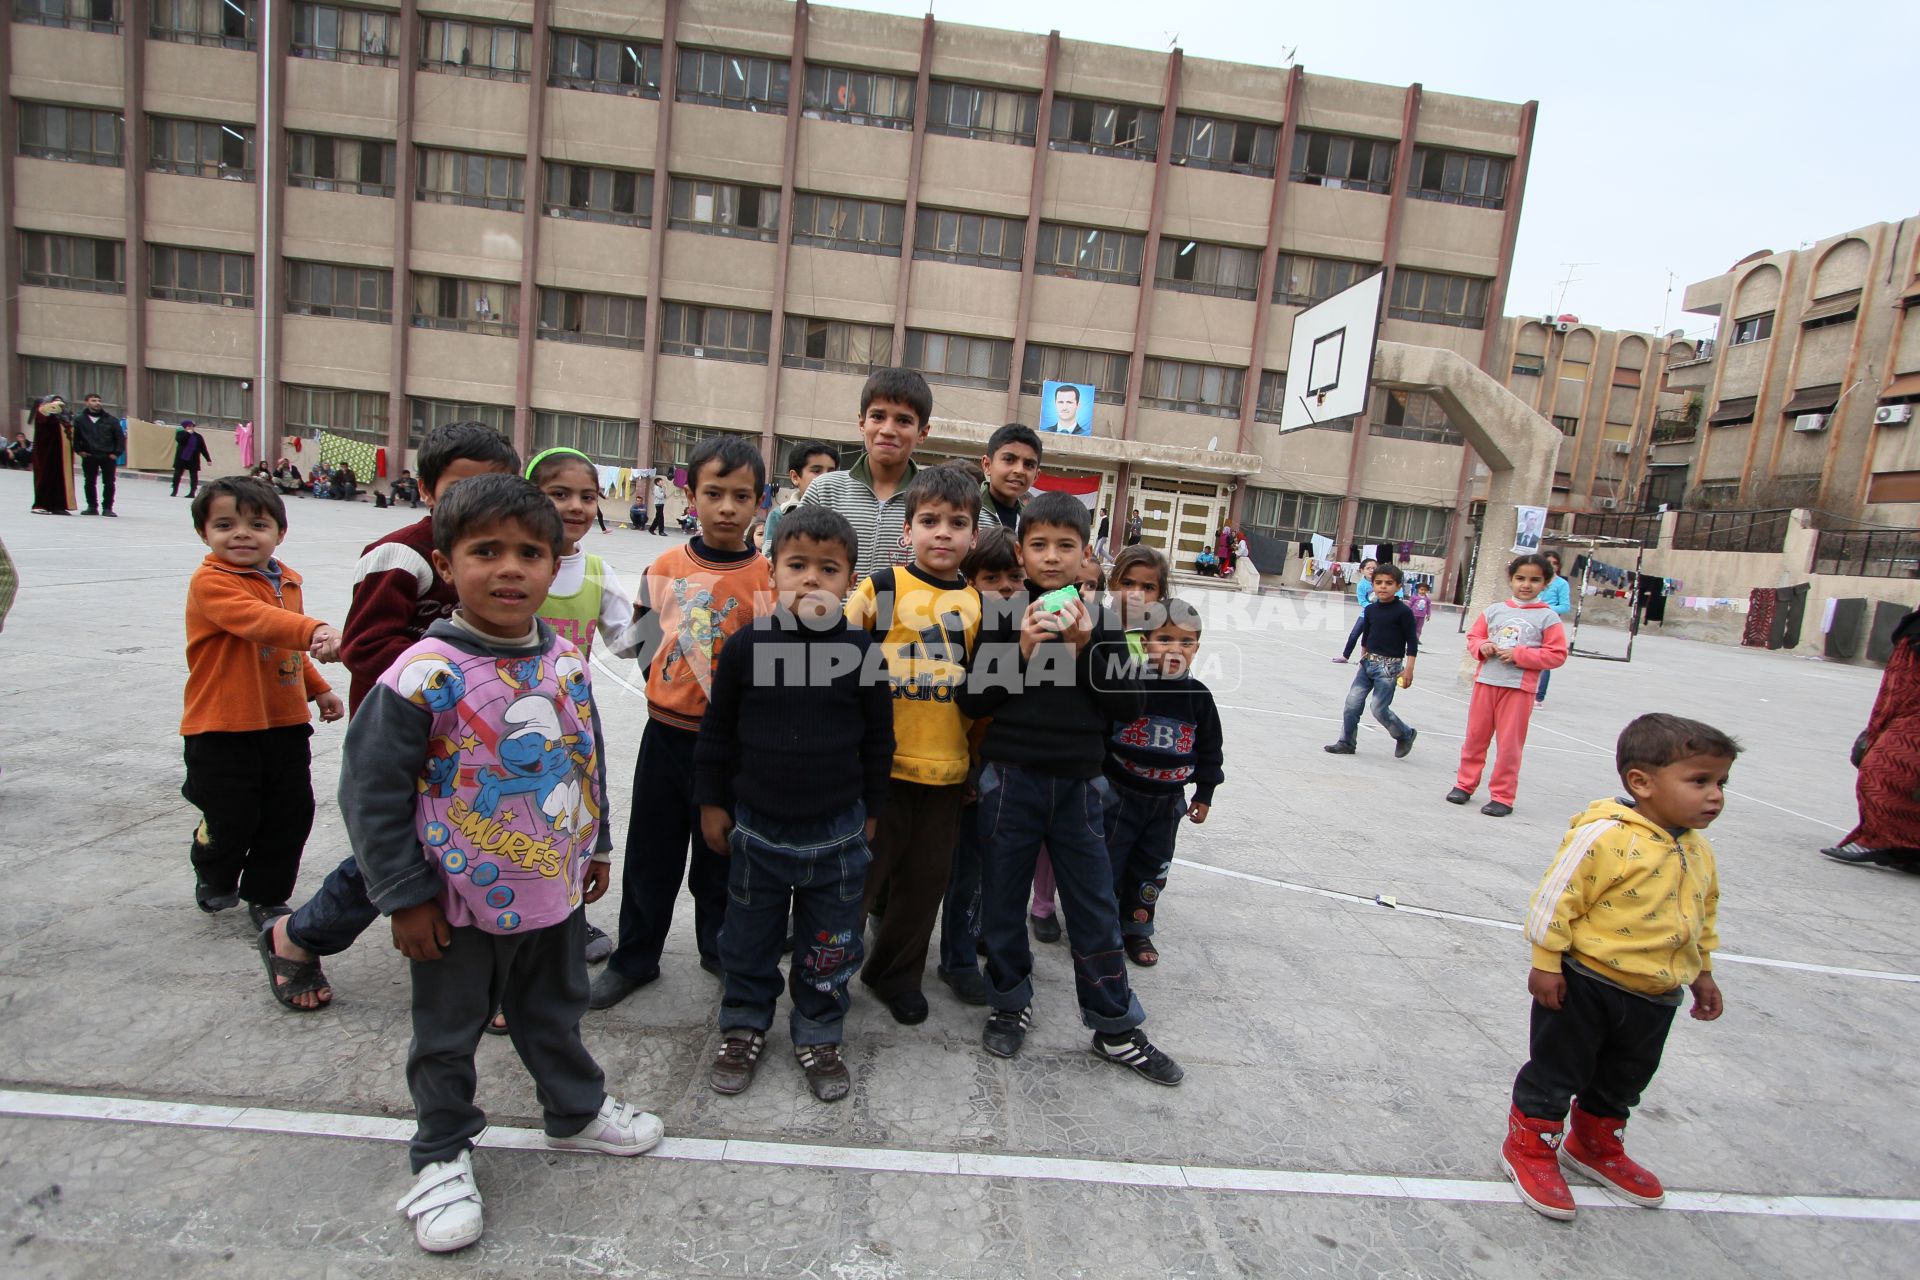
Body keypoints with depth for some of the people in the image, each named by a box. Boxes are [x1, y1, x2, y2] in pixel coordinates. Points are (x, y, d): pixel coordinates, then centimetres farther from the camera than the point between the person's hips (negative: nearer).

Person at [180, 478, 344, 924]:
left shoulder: (286, 580, 9)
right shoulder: (210, 582, -15)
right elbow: (256, 620, -37)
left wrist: (318, 689, 28)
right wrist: (313, 631, -54)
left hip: (286, 724, 6)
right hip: (222, 729, -6)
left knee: (291, 813, 10)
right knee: (231, 817, 5)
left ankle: (266, 896, 30)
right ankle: (214, 879, 38)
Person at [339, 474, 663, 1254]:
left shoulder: (566, 663, -4)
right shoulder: (424, 674, -21)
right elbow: (372, 790, -15)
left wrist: (594, 847, 14)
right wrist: (404, 895, -12)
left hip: (558, 890, 5)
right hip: (461, 903, -4)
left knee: (555, 1012, 24)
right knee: (447, 1035, 17)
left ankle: (577, 1110, 46)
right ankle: (441, 1156, 39)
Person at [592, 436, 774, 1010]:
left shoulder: (768, 579, -8)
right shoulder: (665, 567, 0)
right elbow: (646, 641, 8)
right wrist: (670, 686, -3)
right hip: (666, 732, 2)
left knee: (719, 854, 15)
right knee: (651, 853, 15)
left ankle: (719, 947, 37)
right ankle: (634, 957, 33)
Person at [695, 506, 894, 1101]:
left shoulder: (861, 651, -9)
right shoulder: (747, 644, -9)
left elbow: (878, 738, 2)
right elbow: (717, 730, 2)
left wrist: (871, 811, 6)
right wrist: (710, 802, 5)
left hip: (837, 832, 0)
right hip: (755, 827, 1)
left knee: (830, 945, 14)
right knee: (748, 938, 17)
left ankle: (819, 1036, 36)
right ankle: (743, 1026, 41)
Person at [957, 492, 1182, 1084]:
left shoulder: (1100, 622, 1)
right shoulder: (1002, 617, -3)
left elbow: (1128, 706, -2)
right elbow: (971, 701, -6)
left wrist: (1086, 650, -14)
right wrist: (1023, 652, -18)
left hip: (1078, 784, 1)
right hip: (1010, 779, -1)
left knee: (1095, 907, 10)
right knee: (1003, 901, 13)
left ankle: (1116, 1028, 26)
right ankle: (1011, 1005, 35)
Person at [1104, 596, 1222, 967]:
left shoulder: (1199, 697, -2)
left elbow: (1209, 749, 9)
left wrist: (1204, 794, 12)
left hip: (1167, 801, 4)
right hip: (1118, 794, -4)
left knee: (1152, 869, 16)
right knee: (1105, 866, 5)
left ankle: (1136, 929, 35)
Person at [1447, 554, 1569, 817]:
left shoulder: (1548, 617, -2)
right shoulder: (1494, 610, 7)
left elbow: (1557, 655, -6)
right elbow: (1473, 636, 15)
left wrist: (1519, 654, -15)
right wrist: (1482, 647, -7)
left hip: (1519, 688, -3)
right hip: (1485, 681, 3)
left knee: (1509, 743, 1)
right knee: (1475, 736, 11)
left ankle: (1502, 797, 12)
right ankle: (1465, 784, 25)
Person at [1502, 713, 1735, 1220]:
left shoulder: (1698, 851, 3)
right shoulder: (1606, 836, -24)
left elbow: (1703, 916, 19)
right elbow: (1556, 897, -21)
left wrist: (1702, 972, 22)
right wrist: (1546, 962, -18)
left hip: (1655, 997, 8)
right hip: (1586, 984, -8)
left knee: (1623, 1082, 24)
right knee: (1556, 1072, 6)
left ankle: (1596, 1146, 47)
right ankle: (1531, 1148, 26)